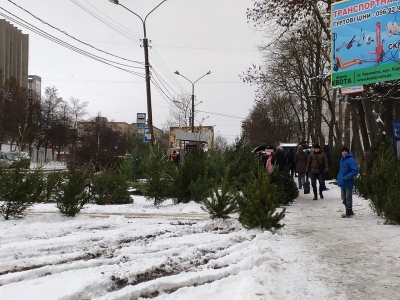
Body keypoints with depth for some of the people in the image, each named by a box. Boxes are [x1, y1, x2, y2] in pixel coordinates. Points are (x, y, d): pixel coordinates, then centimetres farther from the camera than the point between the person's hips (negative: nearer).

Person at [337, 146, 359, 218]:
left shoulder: (351, 160, -16)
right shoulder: (342, 159, 10)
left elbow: (355, 171, -22)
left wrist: (347, 177, -24)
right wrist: (339, 178, 11)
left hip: (348, 183, -8)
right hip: (342, 182, 8)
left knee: (348, 198, 2)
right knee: (344, 198, 15)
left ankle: (348, 213, 12)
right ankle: (349, 211, 28)